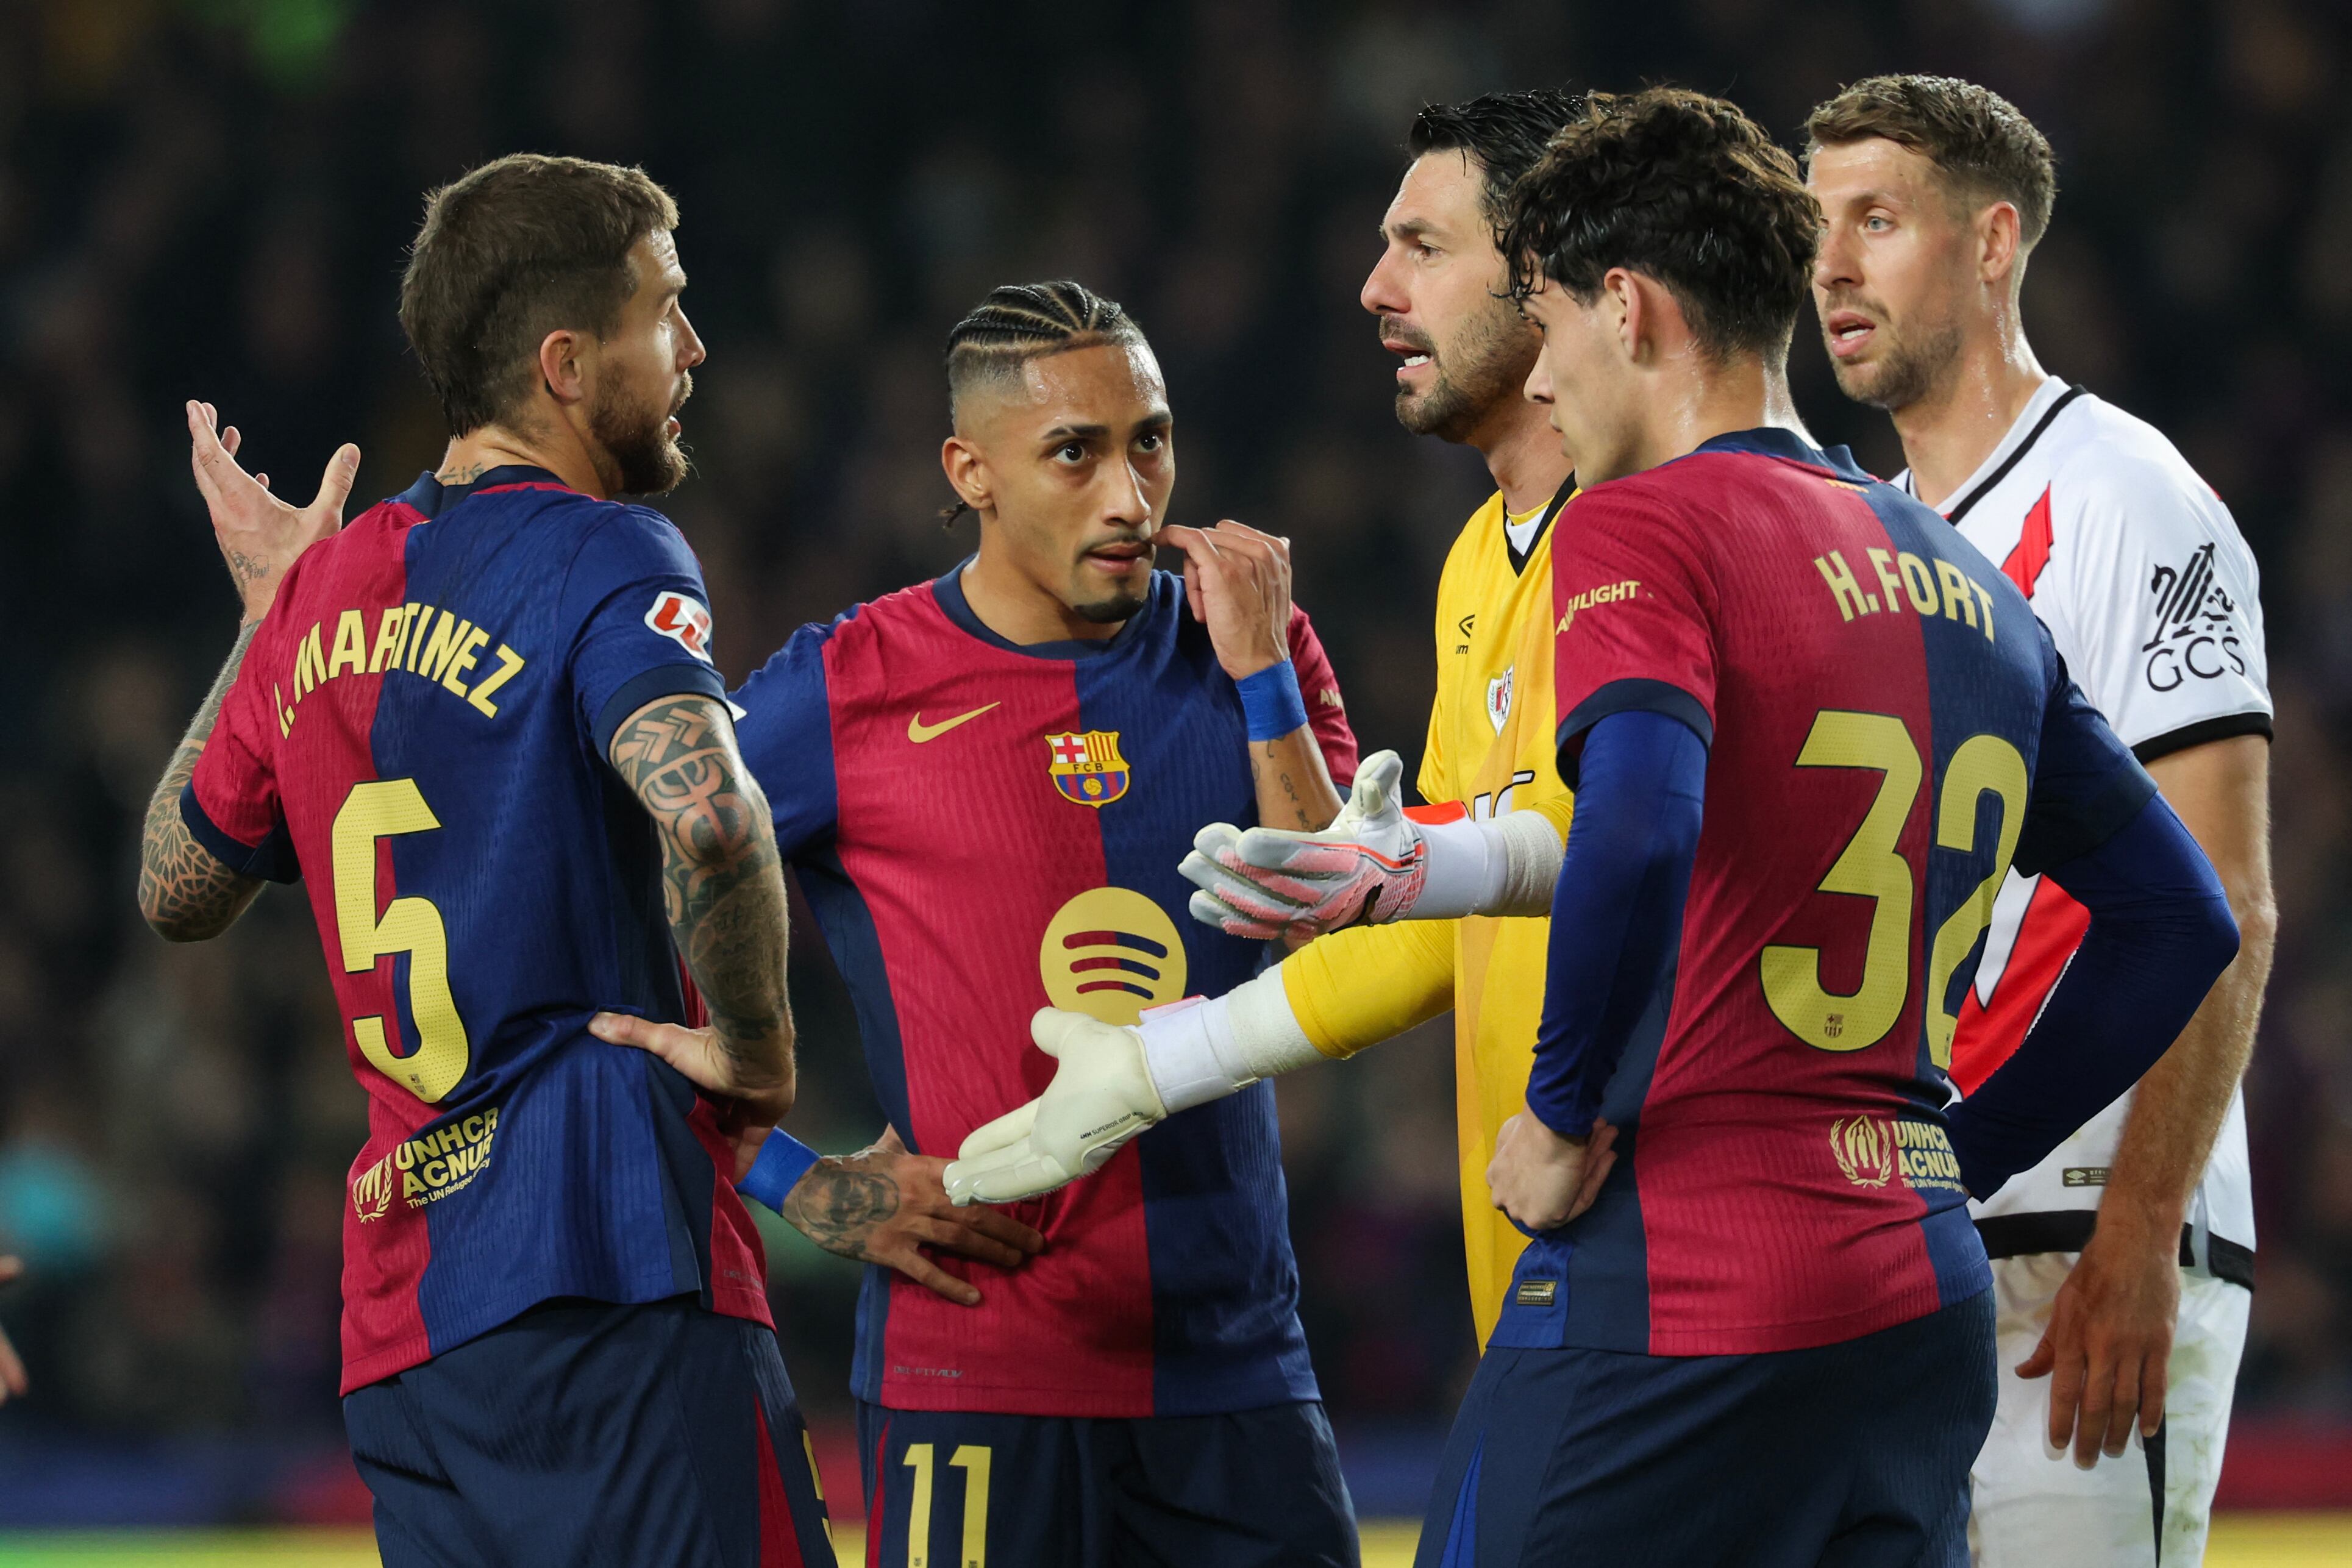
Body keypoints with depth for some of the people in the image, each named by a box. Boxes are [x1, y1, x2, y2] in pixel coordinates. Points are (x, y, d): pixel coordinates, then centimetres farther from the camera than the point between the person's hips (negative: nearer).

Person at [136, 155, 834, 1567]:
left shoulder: (329, 589, 15)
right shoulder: (599, 558, -7)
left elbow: (178, 890, 28)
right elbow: (706, 812, -28)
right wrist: (757, 1054, -12)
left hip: (399, 1316, 8)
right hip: (608, 1268, -8)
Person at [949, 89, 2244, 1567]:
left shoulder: (1644, 529, -7)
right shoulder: (1970, 580, 15)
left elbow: (1637, 846, -26)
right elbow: (2181, 918, 20)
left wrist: (1569, 1120, -12)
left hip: (1673, 1310, -7)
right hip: (1927, 1314, 7)